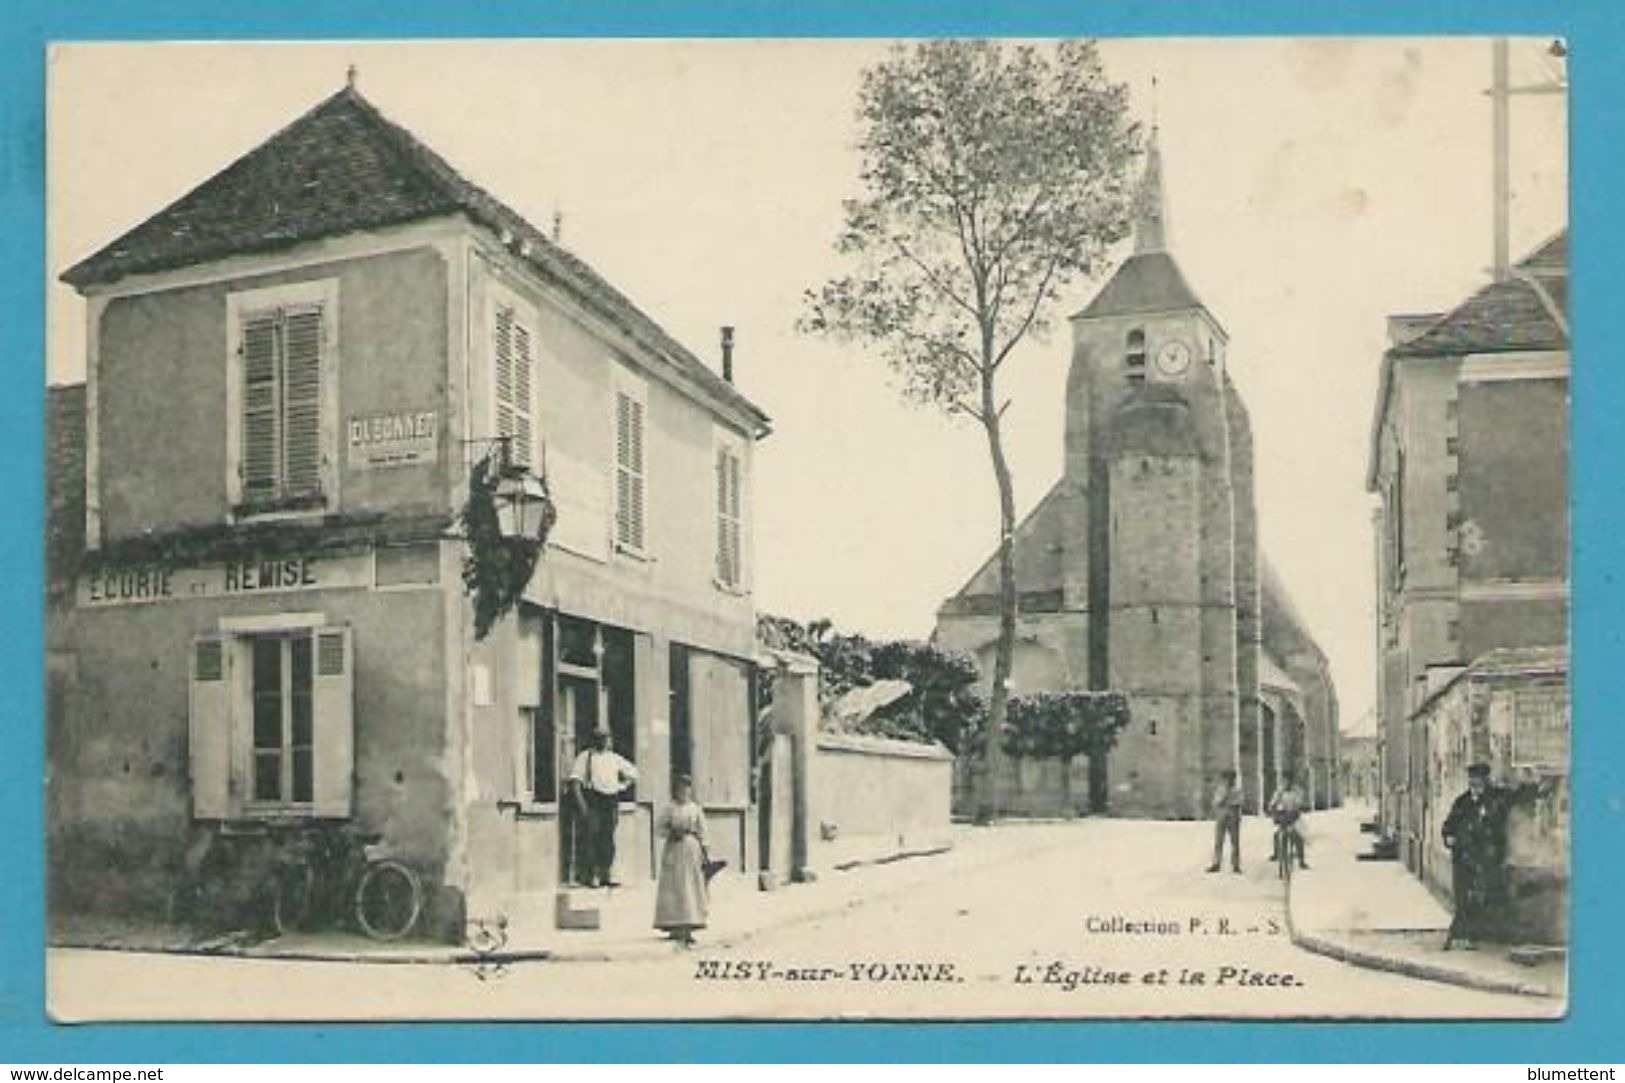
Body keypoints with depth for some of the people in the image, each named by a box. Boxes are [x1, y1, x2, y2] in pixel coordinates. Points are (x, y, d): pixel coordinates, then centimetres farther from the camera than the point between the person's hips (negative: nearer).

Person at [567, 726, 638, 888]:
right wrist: (581, 802, -16)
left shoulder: (614, 758, 16)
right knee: (590, 838, -7)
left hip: (611, 801, 5)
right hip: (592, 802, -4)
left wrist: (622, 787, 12)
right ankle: (588, 876, -5)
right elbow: (575, 780, -7)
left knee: (608, 839, 4)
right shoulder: (585, 757, 2)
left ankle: (606, 875, 8)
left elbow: (633, 773, 26)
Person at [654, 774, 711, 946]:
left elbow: (702, 832, 9)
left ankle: (688, 928, 0)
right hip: (674, 850, -1)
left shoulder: (695, 808, 7)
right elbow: (659, 828, 5)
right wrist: (671, 833, -13)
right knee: (674, 889, -5)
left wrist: (704, 854, 4)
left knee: (691, 890, -2)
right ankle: (674, 927, -1)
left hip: (692, 849, 1)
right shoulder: (670, 808, 3)